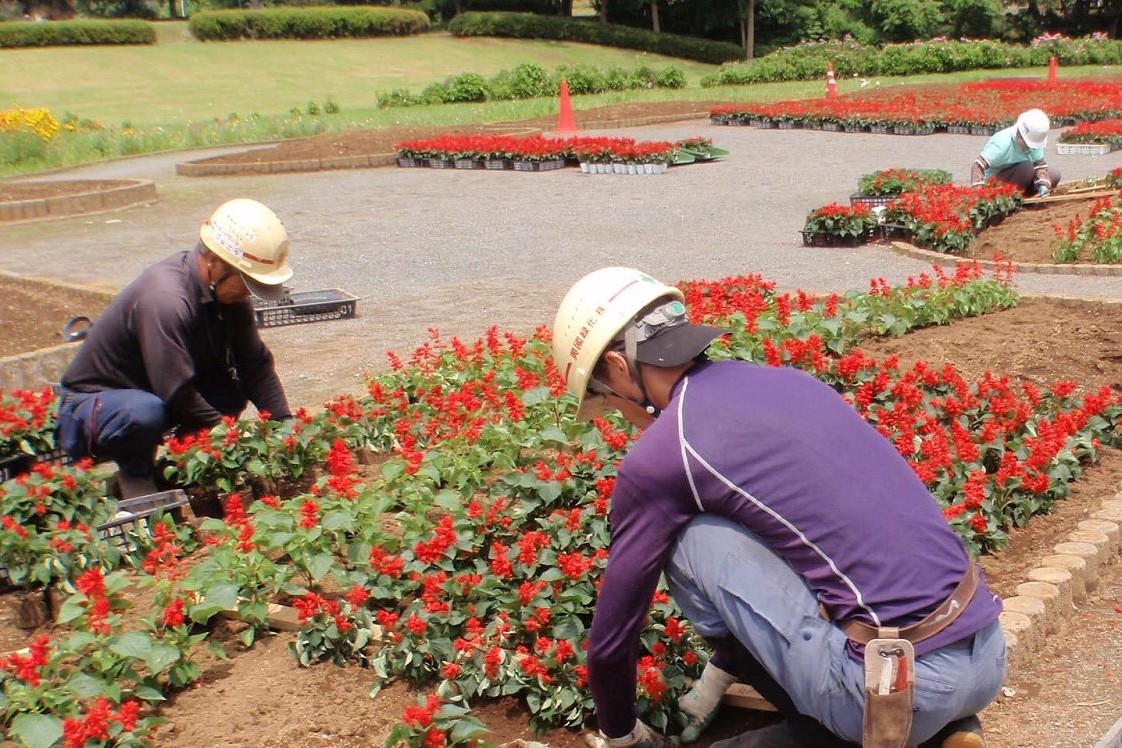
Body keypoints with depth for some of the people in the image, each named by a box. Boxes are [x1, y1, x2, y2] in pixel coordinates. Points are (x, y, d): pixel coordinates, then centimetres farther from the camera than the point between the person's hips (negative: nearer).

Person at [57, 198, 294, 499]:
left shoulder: (228, 291, -7)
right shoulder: (166, 300, -32)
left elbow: (257, 364, -4)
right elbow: (177, 394, -32)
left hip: (152, 396, 8)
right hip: (94, 403, -8)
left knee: (235, 386, -12)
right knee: (145, 413, -39)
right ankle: (134, 472, -8)